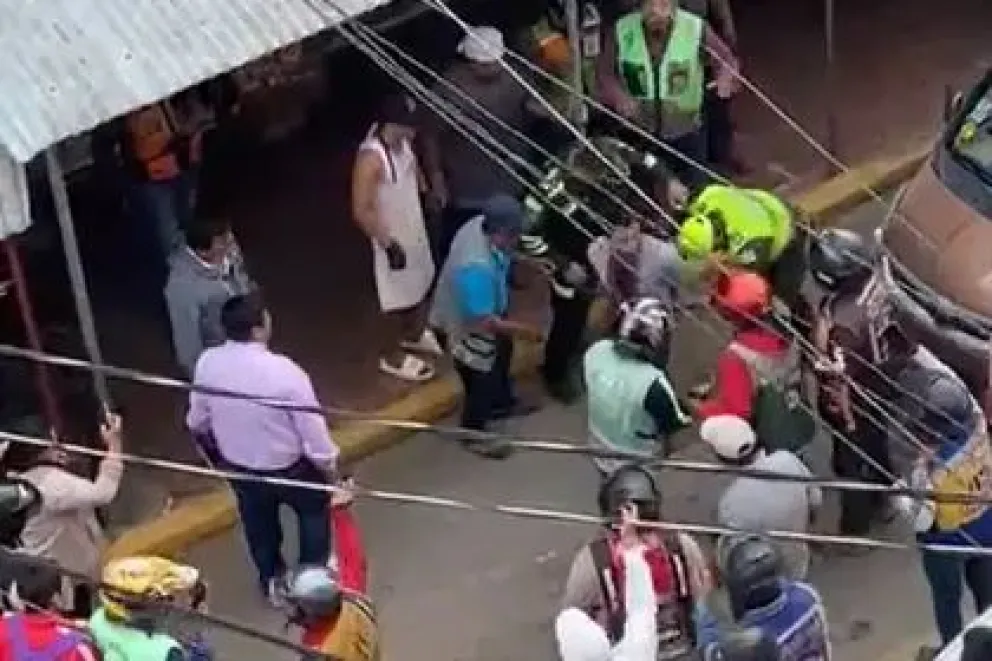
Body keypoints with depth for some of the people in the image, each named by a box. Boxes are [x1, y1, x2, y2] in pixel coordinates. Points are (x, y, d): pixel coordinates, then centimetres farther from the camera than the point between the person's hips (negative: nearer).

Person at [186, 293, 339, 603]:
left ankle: (272, 580, 54)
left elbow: (197, 421, -3)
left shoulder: (207, 363, -21)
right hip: (290, 468, -3)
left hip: (238, 467, 4)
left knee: (259, 524, 31)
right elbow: (312, 428, -24)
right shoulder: (285, 371, -35)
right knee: (314, 510, 29)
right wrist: (329, 466, -4)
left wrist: (215, 443, 21)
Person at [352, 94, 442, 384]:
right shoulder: (371, 158, -34)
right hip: (394, 239, -8)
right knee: (399, 299, 8)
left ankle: (414, 335, 51)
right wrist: (388, 244, -26)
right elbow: (362, 211, -30)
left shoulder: (401, 141, -9)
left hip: (415, 230, 8)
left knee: (419, 285, 27)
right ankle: (393, 356, 29)